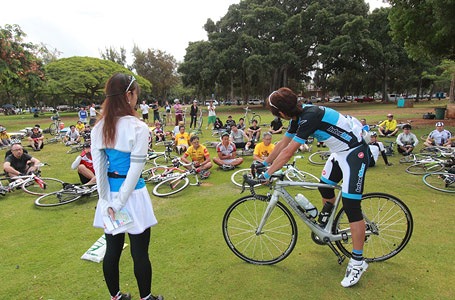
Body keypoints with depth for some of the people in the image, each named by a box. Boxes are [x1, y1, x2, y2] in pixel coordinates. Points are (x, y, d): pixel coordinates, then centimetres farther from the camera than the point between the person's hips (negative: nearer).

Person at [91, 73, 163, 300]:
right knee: (140, 253, 11)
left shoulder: (98, 128, 1)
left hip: (109, 195, 6)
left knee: (112, 251, 19)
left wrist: (108, 203, -1)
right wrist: (119, 203, -12)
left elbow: (99, 168, -1)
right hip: (132, 194, -6)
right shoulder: (138, 127, -16)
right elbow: (135, 171, -19)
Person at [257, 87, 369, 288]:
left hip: (355, 152, -9)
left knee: (351, 206, -9)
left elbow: (288, 152, -29)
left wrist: (268, 174, -22)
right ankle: (328, 219, 45)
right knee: (324, 186, 17)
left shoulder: (310, 117, -29)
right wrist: (265, 162, 14)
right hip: (340, 151, 10)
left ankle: (358, 261, 2)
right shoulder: (298, 117, 0)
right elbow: (283, 143, 9)